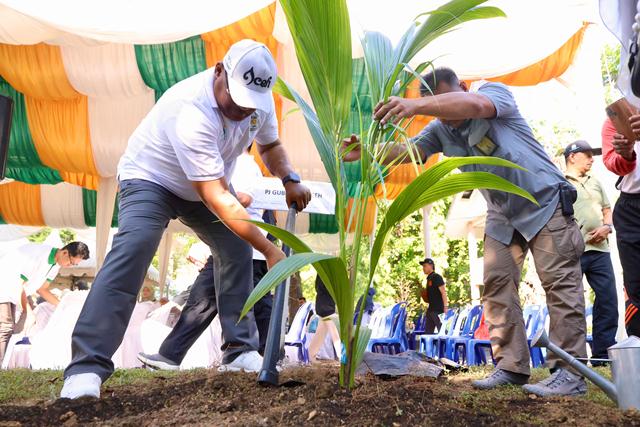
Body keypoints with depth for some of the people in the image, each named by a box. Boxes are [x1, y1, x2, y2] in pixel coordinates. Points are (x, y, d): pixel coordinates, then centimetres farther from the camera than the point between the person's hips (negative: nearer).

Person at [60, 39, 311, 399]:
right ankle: (87, 368, -29)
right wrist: (269, 249, -40)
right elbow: (216, 197, -41)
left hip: (208, 183, 8)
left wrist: (290, 179, -15)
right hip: (151, 179, -7)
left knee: (238, 249, 0)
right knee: (134, 248, -28)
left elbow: (270, 145, 6)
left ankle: (240, 351, 11)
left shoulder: (259, 98, -15)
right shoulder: (192, 110, -40)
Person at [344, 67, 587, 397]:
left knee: (560, 283, -10)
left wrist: (415, 106, -53)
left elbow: (473, 104, -40)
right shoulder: (440, 130, 2)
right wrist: (367, 152, -32)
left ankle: (570, 372, -10)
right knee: (498, 286, 0)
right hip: (503, 215, 7)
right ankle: (511, 366, 4)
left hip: (545, 202, -7)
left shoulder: (494, 92, -16)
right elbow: (407, 150, -12)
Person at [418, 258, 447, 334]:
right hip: (431, 309, 10)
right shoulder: (429, 278, 17)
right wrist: (424, 295, 8)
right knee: (428, 331, 9)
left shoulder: (436, 277, -9)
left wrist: (445, 306, -22)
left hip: (438, 309, -10)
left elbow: (443, 292, -16)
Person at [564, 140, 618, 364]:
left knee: (608, 299, 3)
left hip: (599, 249, 7)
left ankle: (603, 353, 10)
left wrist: (607, 226, 3)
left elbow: (607, 209, 24)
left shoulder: (595, 182, 23)